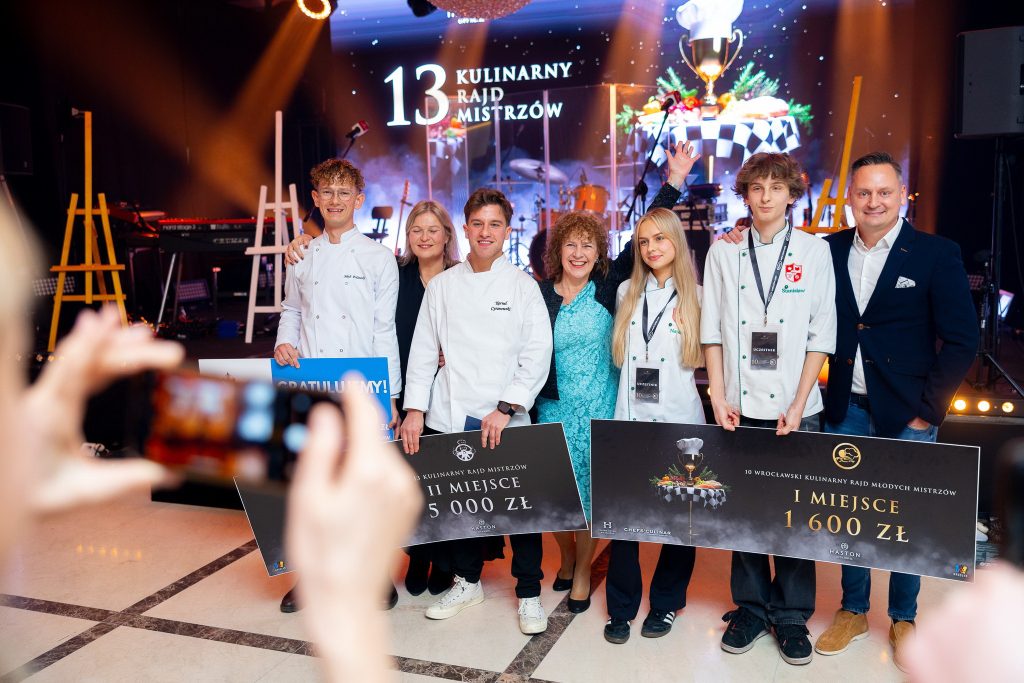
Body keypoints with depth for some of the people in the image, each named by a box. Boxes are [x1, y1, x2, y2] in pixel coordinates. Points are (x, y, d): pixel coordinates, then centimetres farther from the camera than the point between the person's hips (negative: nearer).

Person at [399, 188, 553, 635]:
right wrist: (414, 409, 1)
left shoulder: (522, 286, 2)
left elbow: (537, 355, -4)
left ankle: (529, 594, 18)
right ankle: (467, 582, 31)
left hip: (506, 419, -2)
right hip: (449, 417, 2)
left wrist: (506, 408, -13)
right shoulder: (442, 286, 9)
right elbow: (423, 351, 9)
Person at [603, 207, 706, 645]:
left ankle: (666, 602, 24)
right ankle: (621, 607, 13)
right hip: (630, 417, 2)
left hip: (679, 420, -2)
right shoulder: (626, 293, 11)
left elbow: (705, 358, 5)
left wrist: (688, 332, -8)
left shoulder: (696, 297, 2)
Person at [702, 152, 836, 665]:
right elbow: (712, 330, 4)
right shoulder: (723, 252, 6)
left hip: (795, 409, -1)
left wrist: (797, 405, -8)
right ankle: (750, 607, 24)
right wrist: (719, 398, -4)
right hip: (739, 408, 1)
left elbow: (821, 335, -1)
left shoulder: (815, 252, 2)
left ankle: (791, 615, 22)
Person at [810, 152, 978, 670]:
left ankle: (903, 619, 29)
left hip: (907, 413, -2)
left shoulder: (936, 254, -5)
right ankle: (853, 611, 30)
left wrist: (930, 407, -8)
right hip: (846, 410, 3)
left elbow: (961, 339, -5)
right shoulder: (830, 251, 3)